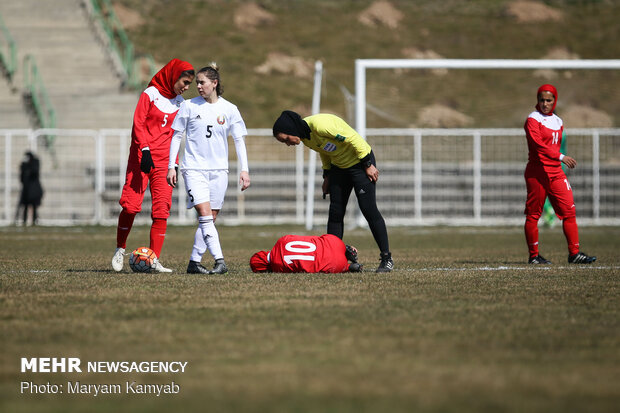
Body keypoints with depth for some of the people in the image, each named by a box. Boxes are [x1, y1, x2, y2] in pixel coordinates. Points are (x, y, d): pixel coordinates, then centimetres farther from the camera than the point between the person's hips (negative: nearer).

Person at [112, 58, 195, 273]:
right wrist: (145, 150, -17)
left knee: (162, 210, -5)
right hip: (141, 156, -4)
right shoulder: (150, 94, -1)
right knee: (130, 205, -9)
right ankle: (120, 249, 10)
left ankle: (154, 259, -5)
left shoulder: (180, 102, 14)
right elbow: (138, 123, -7)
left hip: (164, 160, 5)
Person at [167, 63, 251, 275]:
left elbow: (239, 140, 7)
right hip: (194, 168, -2)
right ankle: (220, 261, -23)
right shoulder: (189, 106, 1)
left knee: (210, 219, 3)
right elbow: (176, 136, 6)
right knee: (205, 215, -17)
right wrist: (171, 166, 2)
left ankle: (194, 262, 13)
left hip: (218, 170, 2)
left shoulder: (229, 109, 3)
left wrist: (244, 169, -1)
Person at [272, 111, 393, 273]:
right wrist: (327, 175, 13)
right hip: (339, 166, 8)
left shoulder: (321, 125, -32)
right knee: (335, 213, 2)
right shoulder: (305, 137, -5)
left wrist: (368, 164, -20)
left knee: (369, 210, -10)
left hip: (361, 161, -8)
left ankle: (387, 258, -2)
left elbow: (354, 139, -26)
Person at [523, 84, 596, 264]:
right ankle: (534, 256, 7)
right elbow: (537, 144, -20)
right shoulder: (533, 119, -6)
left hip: (556, 172, 6)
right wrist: (560, 157, -27)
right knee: (533, 214, 0)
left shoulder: (558, 122, 15)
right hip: (537, 172, -6)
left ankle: (574, 253, -2)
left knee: (569, 211, -2)